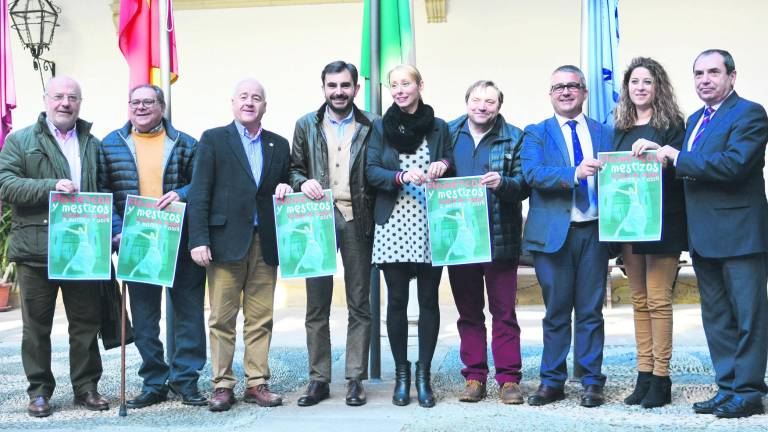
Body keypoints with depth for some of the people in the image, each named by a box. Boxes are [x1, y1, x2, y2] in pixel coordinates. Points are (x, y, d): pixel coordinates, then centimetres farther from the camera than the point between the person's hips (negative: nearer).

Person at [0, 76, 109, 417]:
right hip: (36, 248, -2)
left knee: (86, 321, 8)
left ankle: (86, 387, 20)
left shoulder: (94, 145, 14)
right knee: (37, 324, 7)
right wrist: (52, 186, -19)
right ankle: (39, 390, 18)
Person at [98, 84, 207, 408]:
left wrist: (182, 194, -16)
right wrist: (117, 231, -7)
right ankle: (153, 383, 17)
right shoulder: (111, 144, 8)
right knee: (144, 317, 7)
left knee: (188, 311, 3)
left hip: (182, 241, -1)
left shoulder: (185, 144, 6)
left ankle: (185, 379, 14)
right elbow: (102, 191, 5)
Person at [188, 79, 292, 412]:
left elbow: (284, 187, 22)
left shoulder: (279, 145, 15)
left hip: (265, 243, 3)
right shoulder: (213, 139, 5)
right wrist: (199, 239, -9)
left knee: (261, 319, 4)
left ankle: (256, 383, 13)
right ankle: (222, 386, 9)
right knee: (222, 319, 1)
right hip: (226, 242, -3)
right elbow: (199, 193, -1)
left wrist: (285, 190, -2)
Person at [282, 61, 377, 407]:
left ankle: (355, 379, 11)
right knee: (316, 306, 4)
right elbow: (294, 168, 13)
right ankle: (318, 379, 13)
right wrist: (302, 182, -9)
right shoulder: (306, 125, 10)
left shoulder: (371, 126, 5)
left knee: (359, 305, 4)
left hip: (357, 220, -1)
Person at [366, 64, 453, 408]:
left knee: (428, 299, 2)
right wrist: (401, 176, -16)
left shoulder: (439, 127, 10)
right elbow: (371, 171, 1)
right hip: (393, 224, 0)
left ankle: (424, 375, 10)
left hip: (430, 224, 0)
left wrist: (443, 166, -7)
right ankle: (401, 374, 14)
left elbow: (451, 169, 15)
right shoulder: (381, 127, 9)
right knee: (396, 300, 3)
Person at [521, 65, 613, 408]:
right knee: (556, 311, 6)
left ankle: (592, 382, 14)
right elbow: (532, 173, -11)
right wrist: (574, 173, -25)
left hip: (594, 232, 1)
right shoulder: (536, 133, 6)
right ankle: (552, 381, 16)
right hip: (553, 234, -1)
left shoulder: (605, 133, 13)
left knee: (591, 311, 4)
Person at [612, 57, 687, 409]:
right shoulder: (621, 128, 13)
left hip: (662, 224, -5)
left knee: (658, 300, -4)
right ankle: (644, 376, 15)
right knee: (639, 300, 9)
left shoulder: (671, 124, -2)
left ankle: (661, 379, 3)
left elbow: (679, 171, -8)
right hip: (628, 222, 5)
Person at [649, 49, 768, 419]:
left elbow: (733, 164, -23)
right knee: (716, 318, 13)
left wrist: (677, 158, -17)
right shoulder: (694, 120, 17)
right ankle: (728, 388, 22)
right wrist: (666, 157, 0)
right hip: (704, 236, 9)